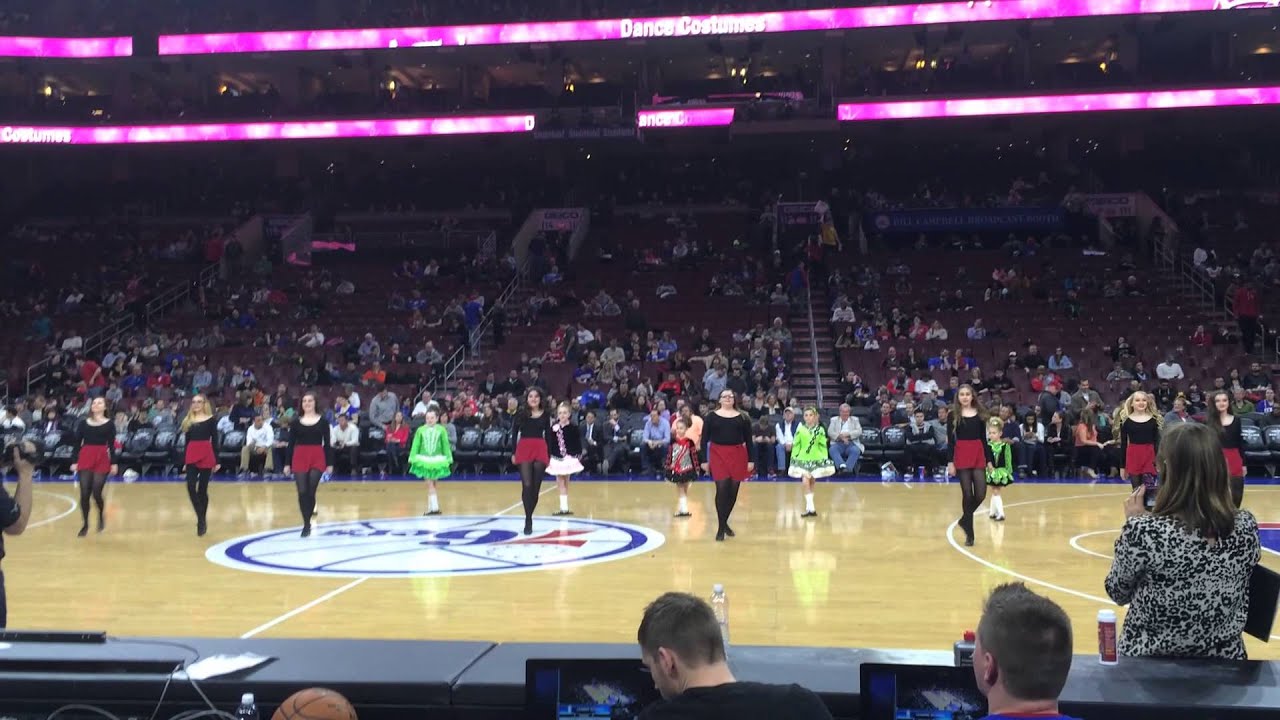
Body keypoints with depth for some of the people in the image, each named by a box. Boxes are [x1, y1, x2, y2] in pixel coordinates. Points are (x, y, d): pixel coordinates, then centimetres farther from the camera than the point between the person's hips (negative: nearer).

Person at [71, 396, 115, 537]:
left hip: (102, 459, -2)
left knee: (96, 493, -9)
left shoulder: (109, 424, 5)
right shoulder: (83, 423, 10)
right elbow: (78, 443, 8)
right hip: (85, 458, 2)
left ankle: (101, 516, 21)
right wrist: (75, 461, 1)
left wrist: (113, 463, -4)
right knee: (84, 494, -2)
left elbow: (111, 445, 3)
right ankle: (85, 524, 12)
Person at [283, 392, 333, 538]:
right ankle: (306, 523, 8)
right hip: (299, 458, 1)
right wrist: (287, 464, 3)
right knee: (302, 492, -2)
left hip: (317, 458, -1)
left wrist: (330, 464, -1)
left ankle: (307, 523, 8)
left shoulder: (322, 421, 3)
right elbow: (291, 443, 7)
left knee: (311, 492, -5)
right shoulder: (297, 422, 6)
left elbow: (327, 443, 3)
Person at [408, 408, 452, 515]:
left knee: (432, 485, 10)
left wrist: (448, 460, 3)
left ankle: (431, 508, 18)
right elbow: (416, 445, 3)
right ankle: (434, 508, -6)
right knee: (429, 485, -5)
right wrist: (412, 459, -1)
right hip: (424, 460, 0)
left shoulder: (441, 430, -2)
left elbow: (446, 445, 2)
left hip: (437, 460, 0)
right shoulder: (421, 430, -1)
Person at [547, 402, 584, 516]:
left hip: (569, 458, -2)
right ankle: (563, 507, 10)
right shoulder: (554, 427, -2)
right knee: (560, 483, 5)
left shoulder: (573, 428, -7)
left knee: (565, 483, 6)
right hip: (557, 459, 2)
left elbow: (578, 444, -3)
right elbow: (549, 443, 2)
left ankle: (565, 507, 12)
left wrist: (578, 458, -6)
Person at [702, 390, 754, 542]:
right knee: (722, 489, -10)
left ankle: (724, 523, 26)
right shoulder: (711, 416, 3)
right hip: (718, 455, -2)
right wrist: (704, 460, -2)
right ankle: (720, 528, -1)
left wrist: (750, 460, 1)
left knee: (733, 491, 7)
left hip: (737, 456, 2)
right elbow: (704, 438, 3)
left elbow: (748, 440, 6)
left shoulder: (743, 417, 5)